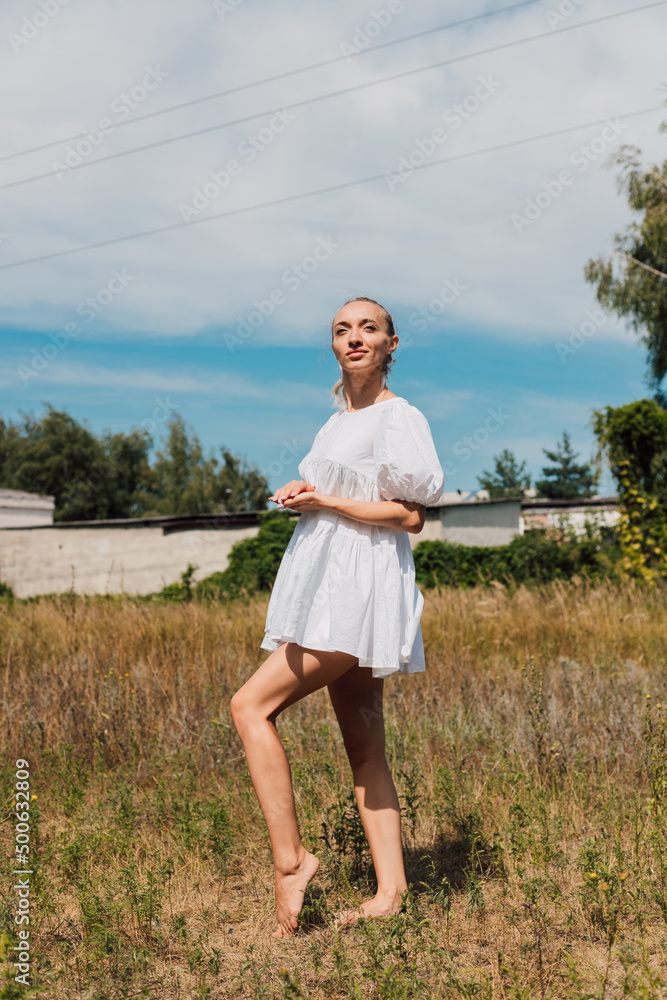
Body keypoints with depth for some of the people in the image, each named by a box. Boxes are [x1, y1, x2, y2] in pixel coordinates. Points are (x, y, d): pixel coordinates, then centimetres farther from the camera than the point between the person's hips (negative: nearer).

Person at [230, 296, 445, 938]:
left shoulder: (398, 417, -5)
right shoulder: (339, 420, 20)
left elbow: (411, 515, -11)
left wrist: (325, 501, -12)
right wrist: (300, 494, 8)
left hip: (361, 588, -9)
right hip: (330, 586, 9)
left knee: (251, 706, -14)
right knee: (363, 748, 6)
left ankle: (290, 857, -8)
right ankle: (391, 893, 11)